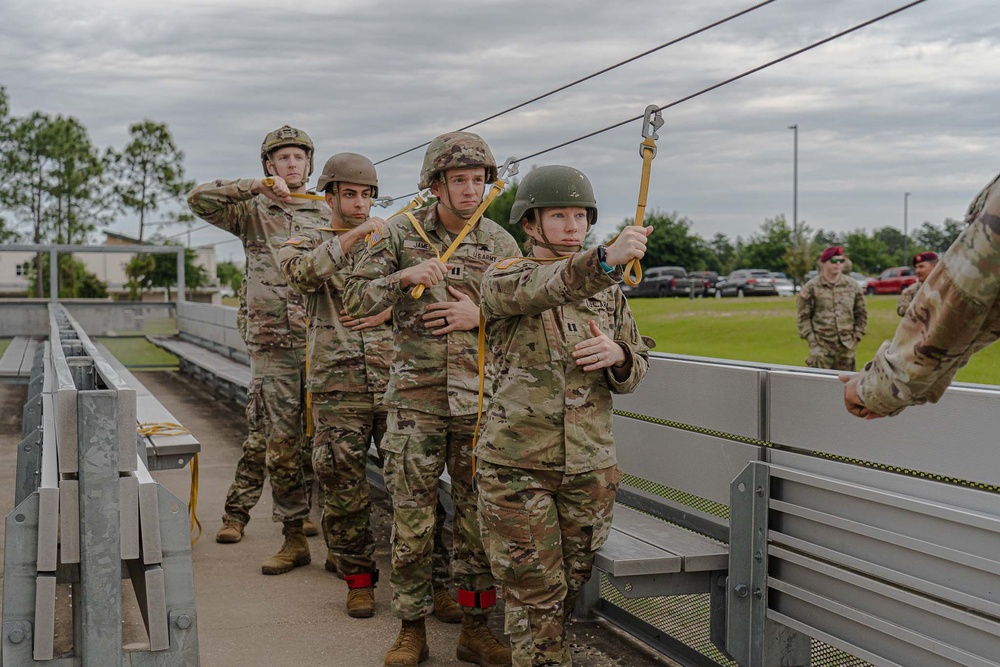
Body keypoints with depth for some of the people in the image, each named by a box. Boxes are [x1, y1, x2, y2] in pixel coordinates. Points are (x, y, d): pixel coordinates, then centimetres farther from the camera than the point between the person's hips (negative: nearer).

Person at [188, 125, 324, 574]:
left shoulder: (327, 216, 12)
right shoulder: (252, 213, 9)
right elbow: (199, 199, -5)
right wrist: (257, 186, -9)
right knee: (281, 448, 4)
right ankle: (294, 540, 14)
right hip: (271, 346, 0)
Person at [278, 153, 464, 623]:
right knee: (344, 490, 3)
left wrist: (387, 310, -8)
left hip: (395, 382, 1)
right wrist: (351, 236, -20)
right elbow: (300, 272, -16)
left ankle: (435, 582, 6)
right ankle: (359, 578, 20)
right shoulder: (308, 243, 9)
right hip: (338, 388, -1)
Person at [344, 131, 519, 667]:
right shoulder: (399, 235, 0)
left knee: (479, 518, 7)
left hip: (479, 401, 2)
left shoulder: (500, 242, 4)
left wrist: (479, 314, -11)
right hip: (415, 401, -1)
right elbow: (354, 302, -2)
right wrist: (401, 278, -18)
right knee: (411, 518, 2)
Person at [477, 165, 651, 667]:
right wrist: (605, 259, -47)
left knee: (571, 585, 15)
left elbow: (635, 371, 12)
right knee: (534, 591, -1)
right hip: (516, 464, -4)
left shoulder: (608, 292, 10)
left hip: (590, 465, 4)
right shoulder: (502, 279, -4)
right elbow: (541, 287, -28)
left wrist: (617, 356, -13)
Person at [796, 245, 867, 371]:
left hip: (846, 346, 3)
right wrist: (811, 339, -7)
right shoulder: (811, 288, 0)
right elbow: (804, 316, 0)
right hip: (821, 346, -3)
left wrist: (857, 335, 7)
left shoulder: (853, 286, 9)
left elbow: (861, 314, 16)